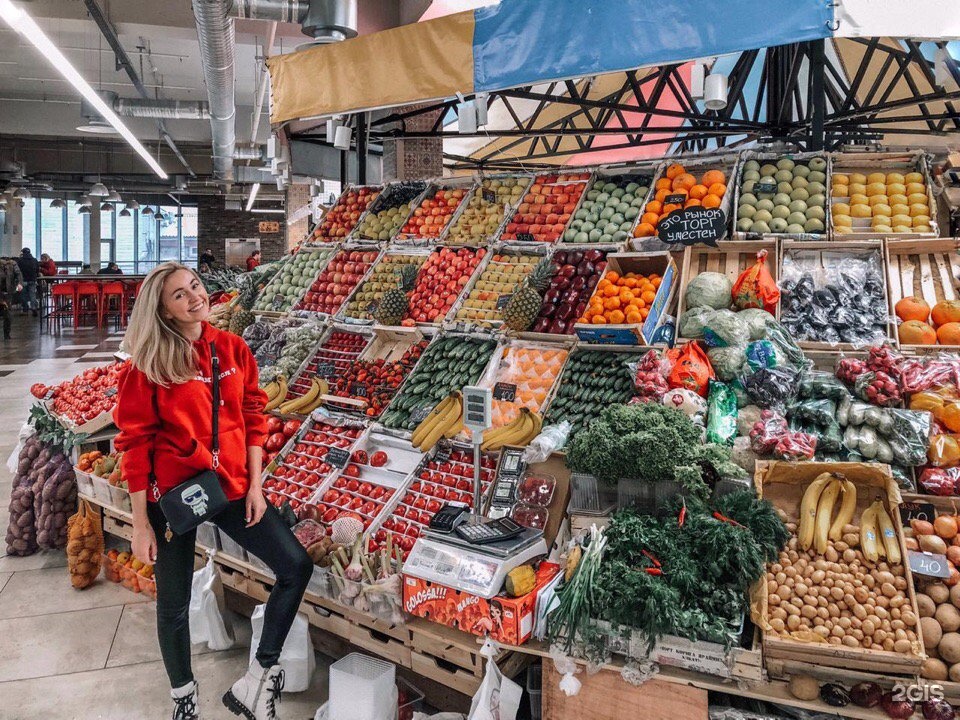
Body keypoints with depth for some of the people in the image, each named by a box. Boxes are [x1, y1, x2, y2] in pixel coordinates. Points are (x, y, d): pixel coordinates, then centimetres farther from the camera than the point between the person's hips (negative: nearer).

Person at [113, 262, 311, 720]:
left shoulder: (233, 349, 0)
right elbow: (136, 443, -8)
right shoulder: (149, 364, -10)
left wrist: (254, 485, -1)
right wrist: (141, 523, -8)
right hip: (172, 492, -3)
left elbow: (253, 418, 4)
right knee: (174, 602, 12)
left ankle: (257, 680, 12)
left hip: (232, 485, 4)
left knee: (297, 567, -4)